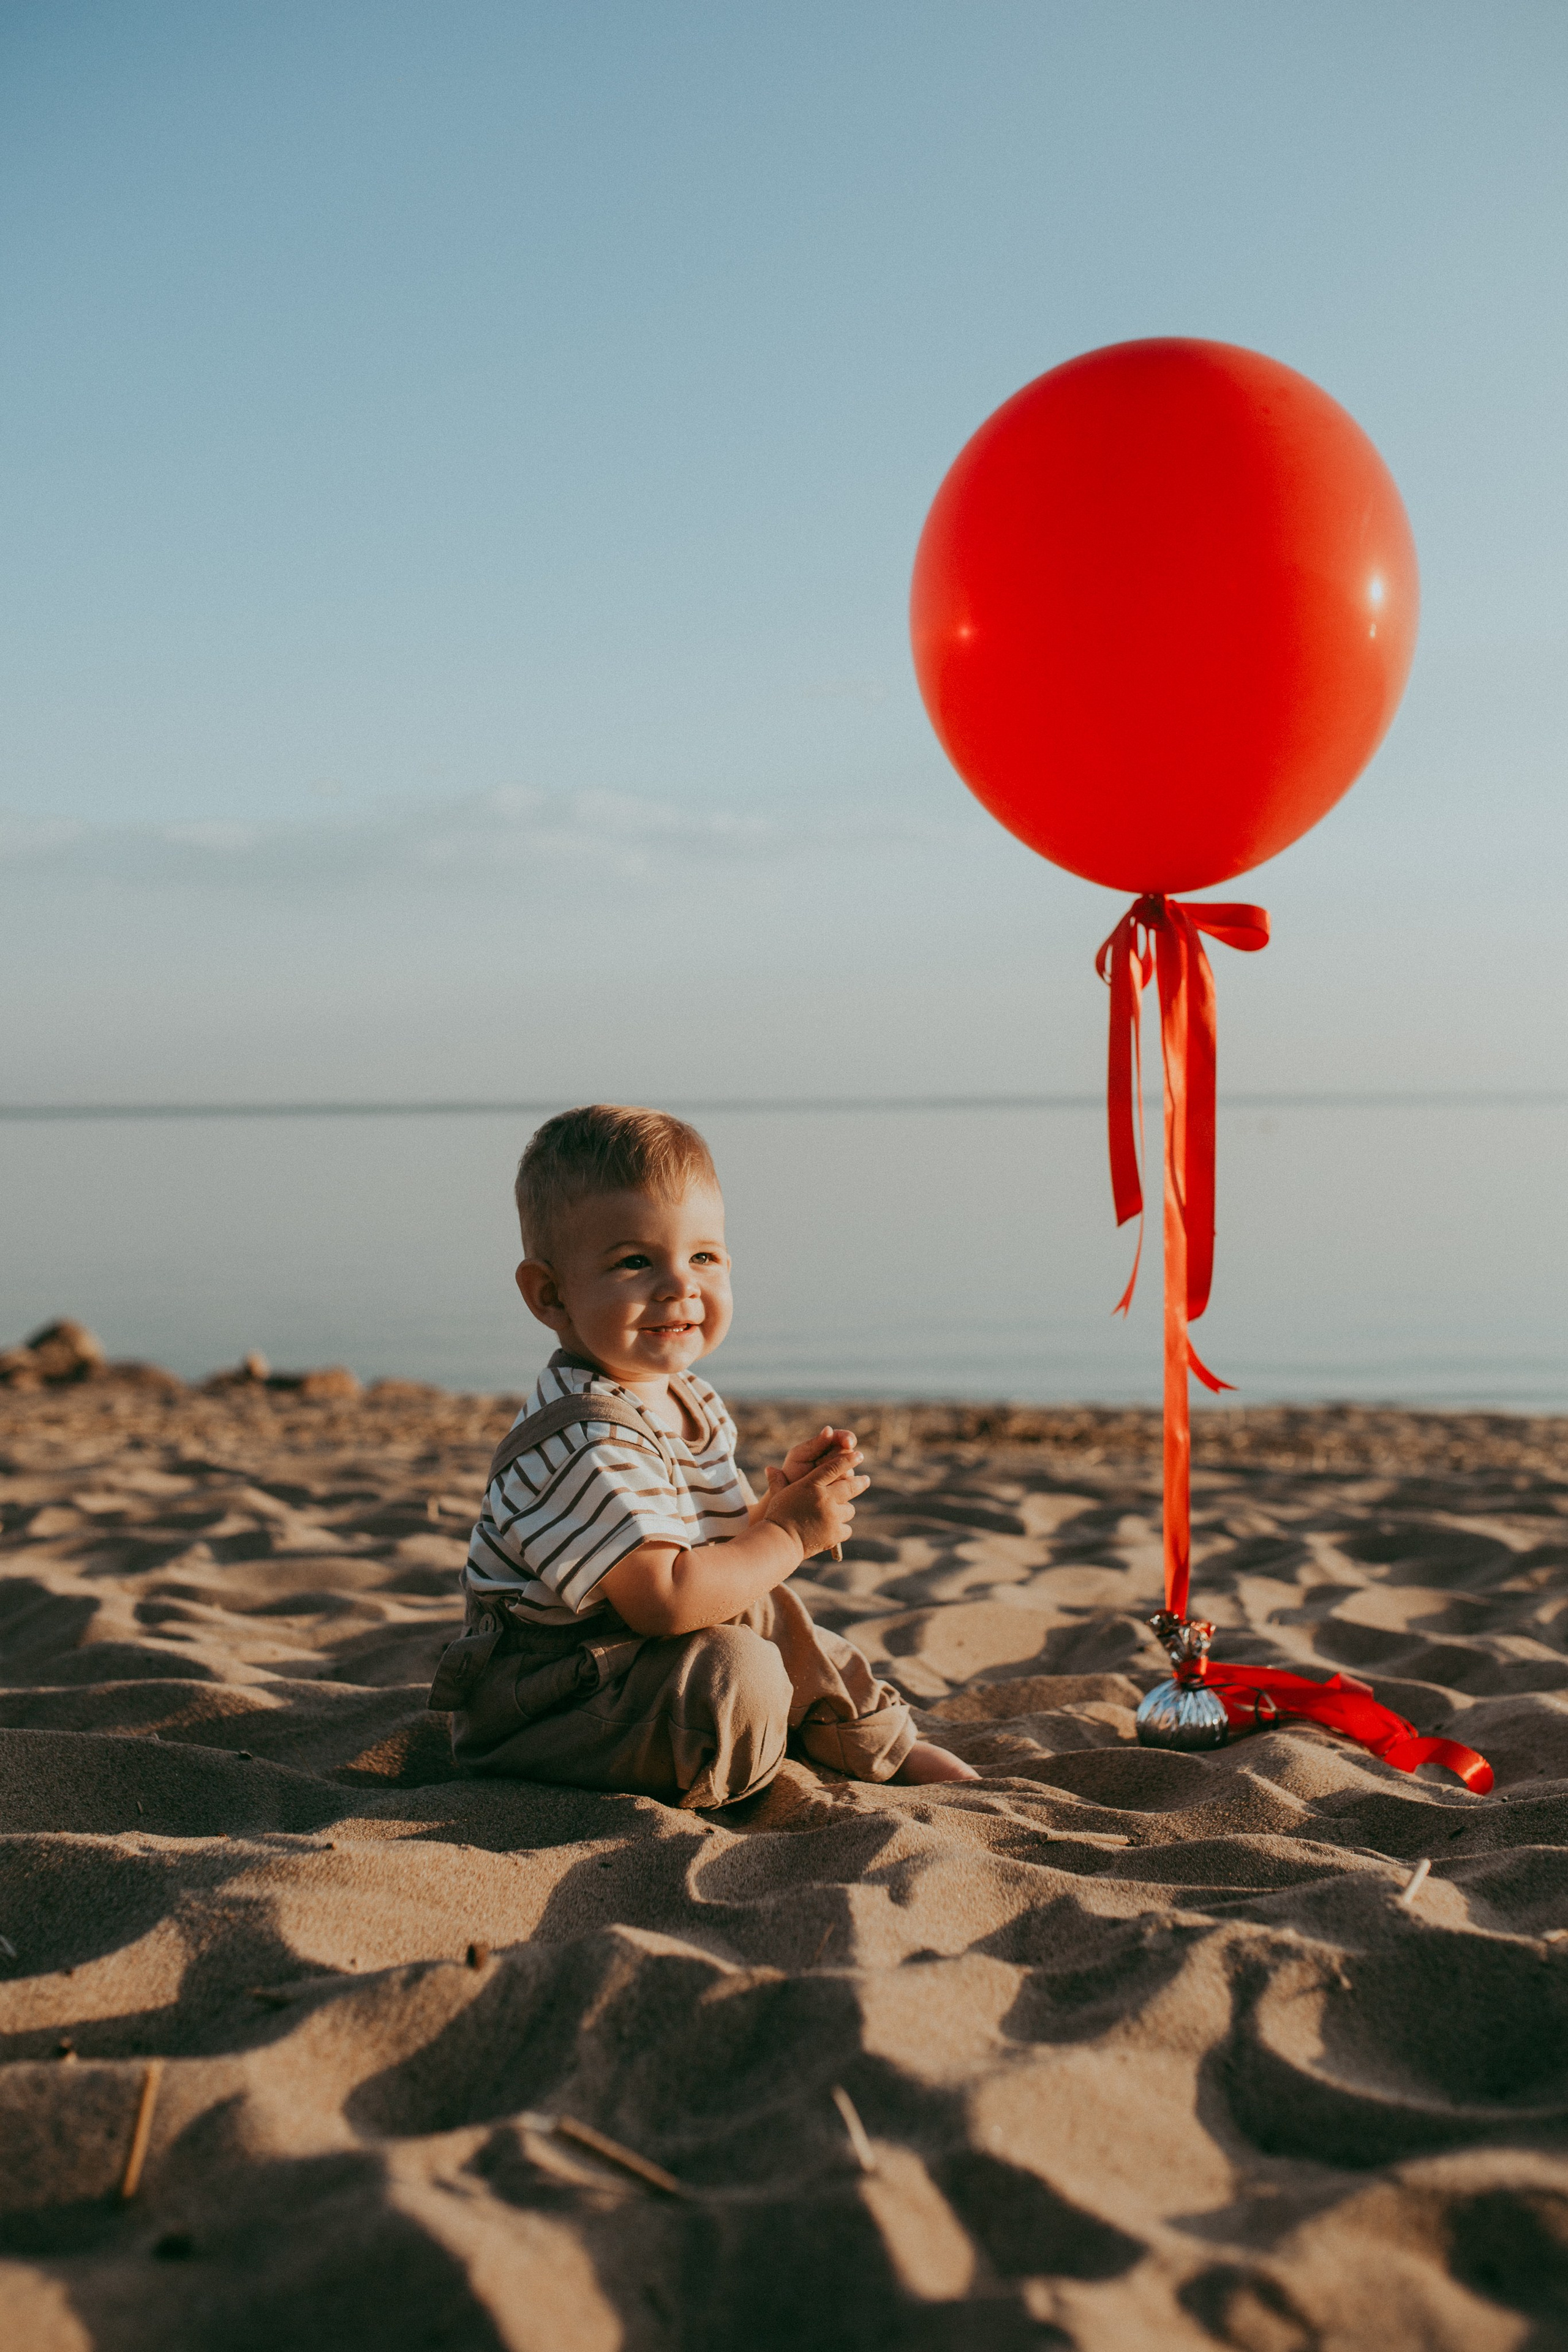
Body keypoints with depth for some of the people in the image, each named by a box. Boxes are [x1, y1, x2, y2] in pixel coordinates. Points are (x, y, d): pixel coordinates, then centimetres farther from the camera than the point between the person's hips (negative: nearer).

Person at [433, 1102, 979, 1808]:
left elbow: (722, 1541, 13)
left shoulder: (685, 1400, 5)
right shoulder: (584, 1441, -29)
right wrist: (788, 1535, -21)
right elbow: (661, 1600, -32)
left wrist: (779, 1498, -8)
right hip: (535, 1708, -10)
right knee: (735, 1675, -26)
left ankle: (882, 1743, 37)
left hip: (628, 1652, 10)